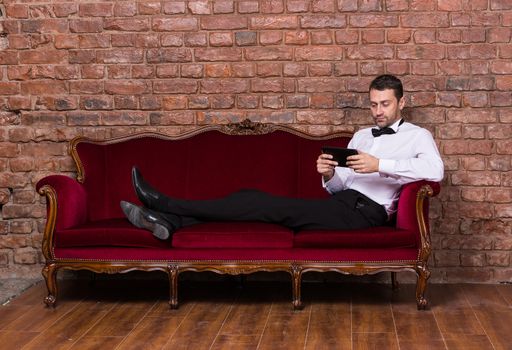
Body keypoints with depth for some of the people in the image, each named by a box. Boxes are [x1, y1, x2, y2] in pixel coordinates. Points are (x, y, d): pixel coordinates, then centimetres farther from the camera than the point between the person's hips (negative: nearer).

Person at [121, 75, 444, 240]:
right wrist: (330, 175, -5)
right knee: (254, 198, -12)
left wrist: (380, 165, -21)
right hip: (341, 202, 7)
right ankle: (168, 221, -21)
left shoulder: (417, 136, 7)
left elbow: (436, 170, -16)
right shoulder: (362, 135, 27)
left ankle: (164, 203, -17)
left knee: (268, 205, -19)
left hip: (364, 211, -7)